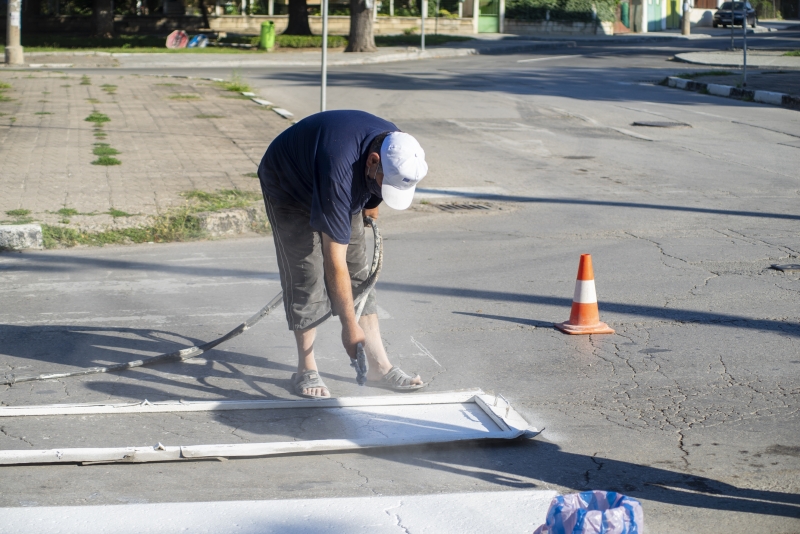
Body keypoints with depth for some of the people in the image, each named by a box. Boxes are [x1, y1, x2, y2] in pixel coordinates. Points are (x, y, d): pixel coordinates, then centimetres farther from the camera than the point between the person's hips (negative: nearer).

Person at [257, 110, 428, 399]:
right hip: (288, 187, -6)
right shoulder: (338, 171, -44)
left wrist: (370, 206, 18)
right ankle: (306, 369, -1)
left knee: (359, 273, 1)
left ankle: (379, 366, 4)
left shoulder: (396, 147, -25)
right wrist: (349, 325, -34)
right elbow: (335, 263, -39)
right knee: (306, 275, -14)